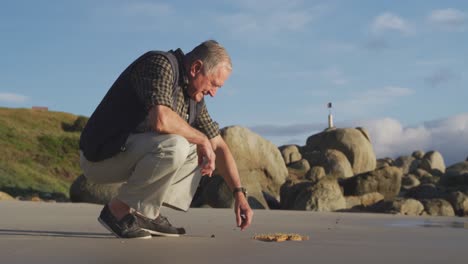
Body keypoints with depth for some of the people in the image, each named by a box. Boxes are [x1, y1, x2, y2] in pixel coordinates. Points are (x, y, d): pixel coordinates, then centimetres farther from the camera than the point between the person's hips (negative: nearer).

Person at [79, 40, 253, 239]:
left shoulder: (194, 98, 11)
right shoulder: (160, 64, -16)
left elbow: (218, 146, 15)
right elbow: (161, 120, -33)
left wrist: (239, 193, 7)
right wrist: (202, 139, -17)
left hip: (129, 152, 9)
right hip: (100, 156, -9)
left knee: (197, 150, 13)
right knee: (174, 146, -30)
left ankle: (147, 214, 2)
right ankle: (119, 210, -13)